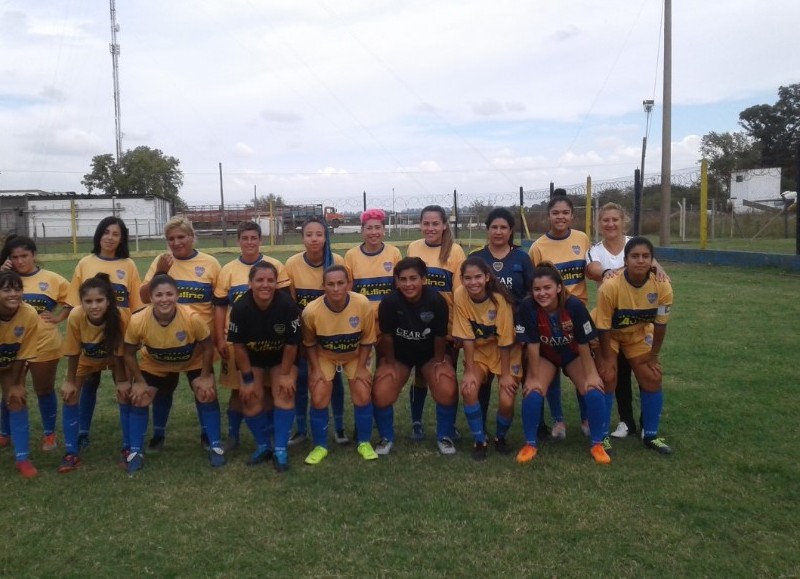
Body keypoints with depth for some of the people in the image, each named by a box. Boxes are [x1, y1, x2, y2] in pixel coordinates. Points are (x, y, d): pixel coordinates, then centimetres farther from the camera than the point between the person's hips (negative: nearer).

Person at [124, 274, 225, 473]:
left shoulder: (193, 318, -38)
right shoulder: (137, 321, -34)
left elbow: (208, 347, -20)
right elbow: (129, 353, -14)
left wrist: (205, 377, -16)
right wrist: (139, 381, -11)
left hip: (194, 362, -1)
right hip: (154, 365, 2)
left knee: (207, 395, -12)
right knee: (139, 399, -6)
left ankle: (215, 446, 5)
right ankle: (135, 452, 11)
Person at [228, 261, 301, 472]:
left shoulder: (287, 304, -31)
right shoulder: (240, 307, -28)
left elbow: (291, 343, -18)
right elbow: (238, 346, -16)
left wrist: (285, 374, -11)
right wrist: (248, 379, -11)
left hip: (282, 358, -1)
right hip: (252, 358, 1)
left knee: (284, 394, -16)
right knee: (250, 398, -6)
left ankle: (281, 449, -3)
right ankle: (263, 446, 15)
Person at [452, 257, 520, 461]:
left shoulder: (500, 298, -26)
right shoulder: (460, 295, -20)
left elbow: (504, 340, -19)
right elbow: (467, 337, -14)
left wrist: (505, 374, -15)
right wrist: (470, 371, -15)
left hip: (504, 352, -2)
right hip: (478, 351, 2)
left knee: (507, 401, -17)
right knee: (468, 390, -23)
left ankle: (500, 437, 17)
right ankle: (479, 440, 0)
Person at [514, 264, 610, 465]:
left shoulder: (574, 305, -31)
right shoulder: (528, 308, -31)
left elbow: (583, 344, -19)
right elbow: (532, 345, -22)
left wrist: (590, 374, -12)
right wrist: (534, 377, -16)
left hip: (573, 354, 0)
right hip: (545, 356, 0)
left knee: (594, 391, -18)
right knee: (532, 393, -22)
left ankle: (597, 444, 3)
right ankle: (530, 444, 0)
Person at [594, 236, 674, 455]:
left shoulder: (662, 287, -26)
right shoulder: (610, 286, -36)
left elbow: (660, 324, -11)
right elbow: (604, 327, -23)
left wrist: (653, 356, -5)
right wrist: (606, 358, -16)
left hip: (638, 334, 4)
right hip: (609, 334, -3)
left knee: (653, 379, 0)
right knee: (607, 378, -14)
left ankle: (651, 435, 18)